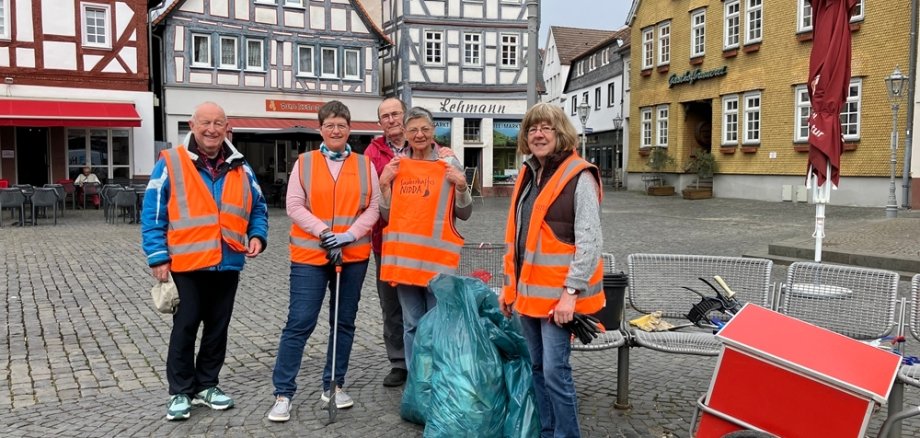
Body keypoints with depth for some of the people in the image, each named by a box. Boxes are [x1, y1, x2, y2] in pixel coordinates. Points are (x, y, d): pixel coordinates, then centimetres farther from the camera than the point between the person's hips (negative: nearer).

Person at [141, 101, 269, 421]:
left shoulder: (240, 168, 8)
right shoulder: (171, 163, -4)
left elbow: (258, 207, 16)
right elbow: (152, 214, -5)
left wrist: (257, 235, -2)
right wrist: (158, 257, -11)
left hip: (228, 264, 4)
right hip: (186, 264, -4)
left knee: (218, 328, 13)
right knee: (185, 328, 4)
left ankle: (206, 385, 28)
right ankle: (180, 392, 18)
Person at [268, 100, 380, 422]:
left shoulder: (364, 164, 7)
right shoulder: (304, 163, 3)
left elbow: (374, 207, 2)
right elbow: (294, 206, -3)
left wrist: (350, 234, -13)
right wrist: (324, 232, -15)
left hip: (353, 256, 2)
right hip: (310, 256, -2)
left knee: (344, 322, 10)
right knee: (299, 323, -3)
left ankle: (334, 385, 25)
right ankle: (283, 393, 6)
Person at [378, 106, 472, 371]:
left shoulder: (449, 165, 0)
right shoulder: (397, 166, 9)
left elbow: (464, 214, 1)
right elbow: (388, 216, 10)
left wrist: (461, 186, -15)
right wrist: (384, 184, -2)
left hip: (438, 257, -3)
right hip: (404, 257, 4)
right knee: (411, 326, 12)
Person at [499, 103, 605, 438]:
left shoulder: (579, 177, -10)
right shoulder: (527, 175, 13)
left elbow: (589, 241, -16)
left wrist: (571, 292, -20)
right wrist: (509, 284, 17)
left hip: (557, 294, -7)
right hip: (527, 290, 7)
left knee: (555, 372, -5)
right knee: (538, 368, 15)